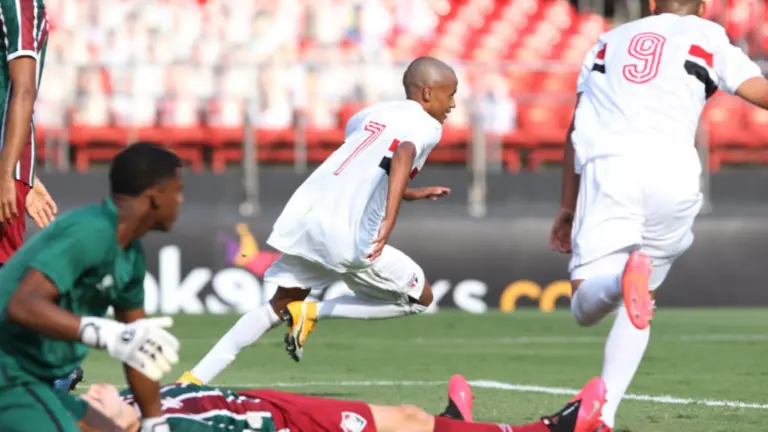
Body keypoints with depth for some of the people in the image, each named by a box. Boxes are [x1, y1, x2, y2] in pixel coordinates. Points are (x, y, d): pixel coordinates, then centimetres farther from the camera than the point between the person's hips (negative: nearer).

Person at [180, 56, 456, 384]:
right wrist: (389, 221, -31)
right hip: (347, 238, -7)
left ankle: (195, 379, 15)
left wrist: (409, 194, 43)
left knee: (281, 305, 24)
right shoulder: (427, 126, 0)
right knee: (420, 298, 13)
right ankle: (313, 313, 0)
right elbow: (403, 154, -23)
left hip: (302, 219, 7)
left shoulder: (371, 115, 22)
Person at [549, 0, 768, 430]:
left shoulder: (610, 41, 28)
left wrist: (568, 208, 33)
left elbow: (578, 131, 27)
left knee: (587, 308, -5)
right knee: (641, 300, 18)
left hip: (607, 167, 1)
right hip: (672, 170, -1)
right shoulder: (706, 37, 17)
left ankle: (624, 277, -40)